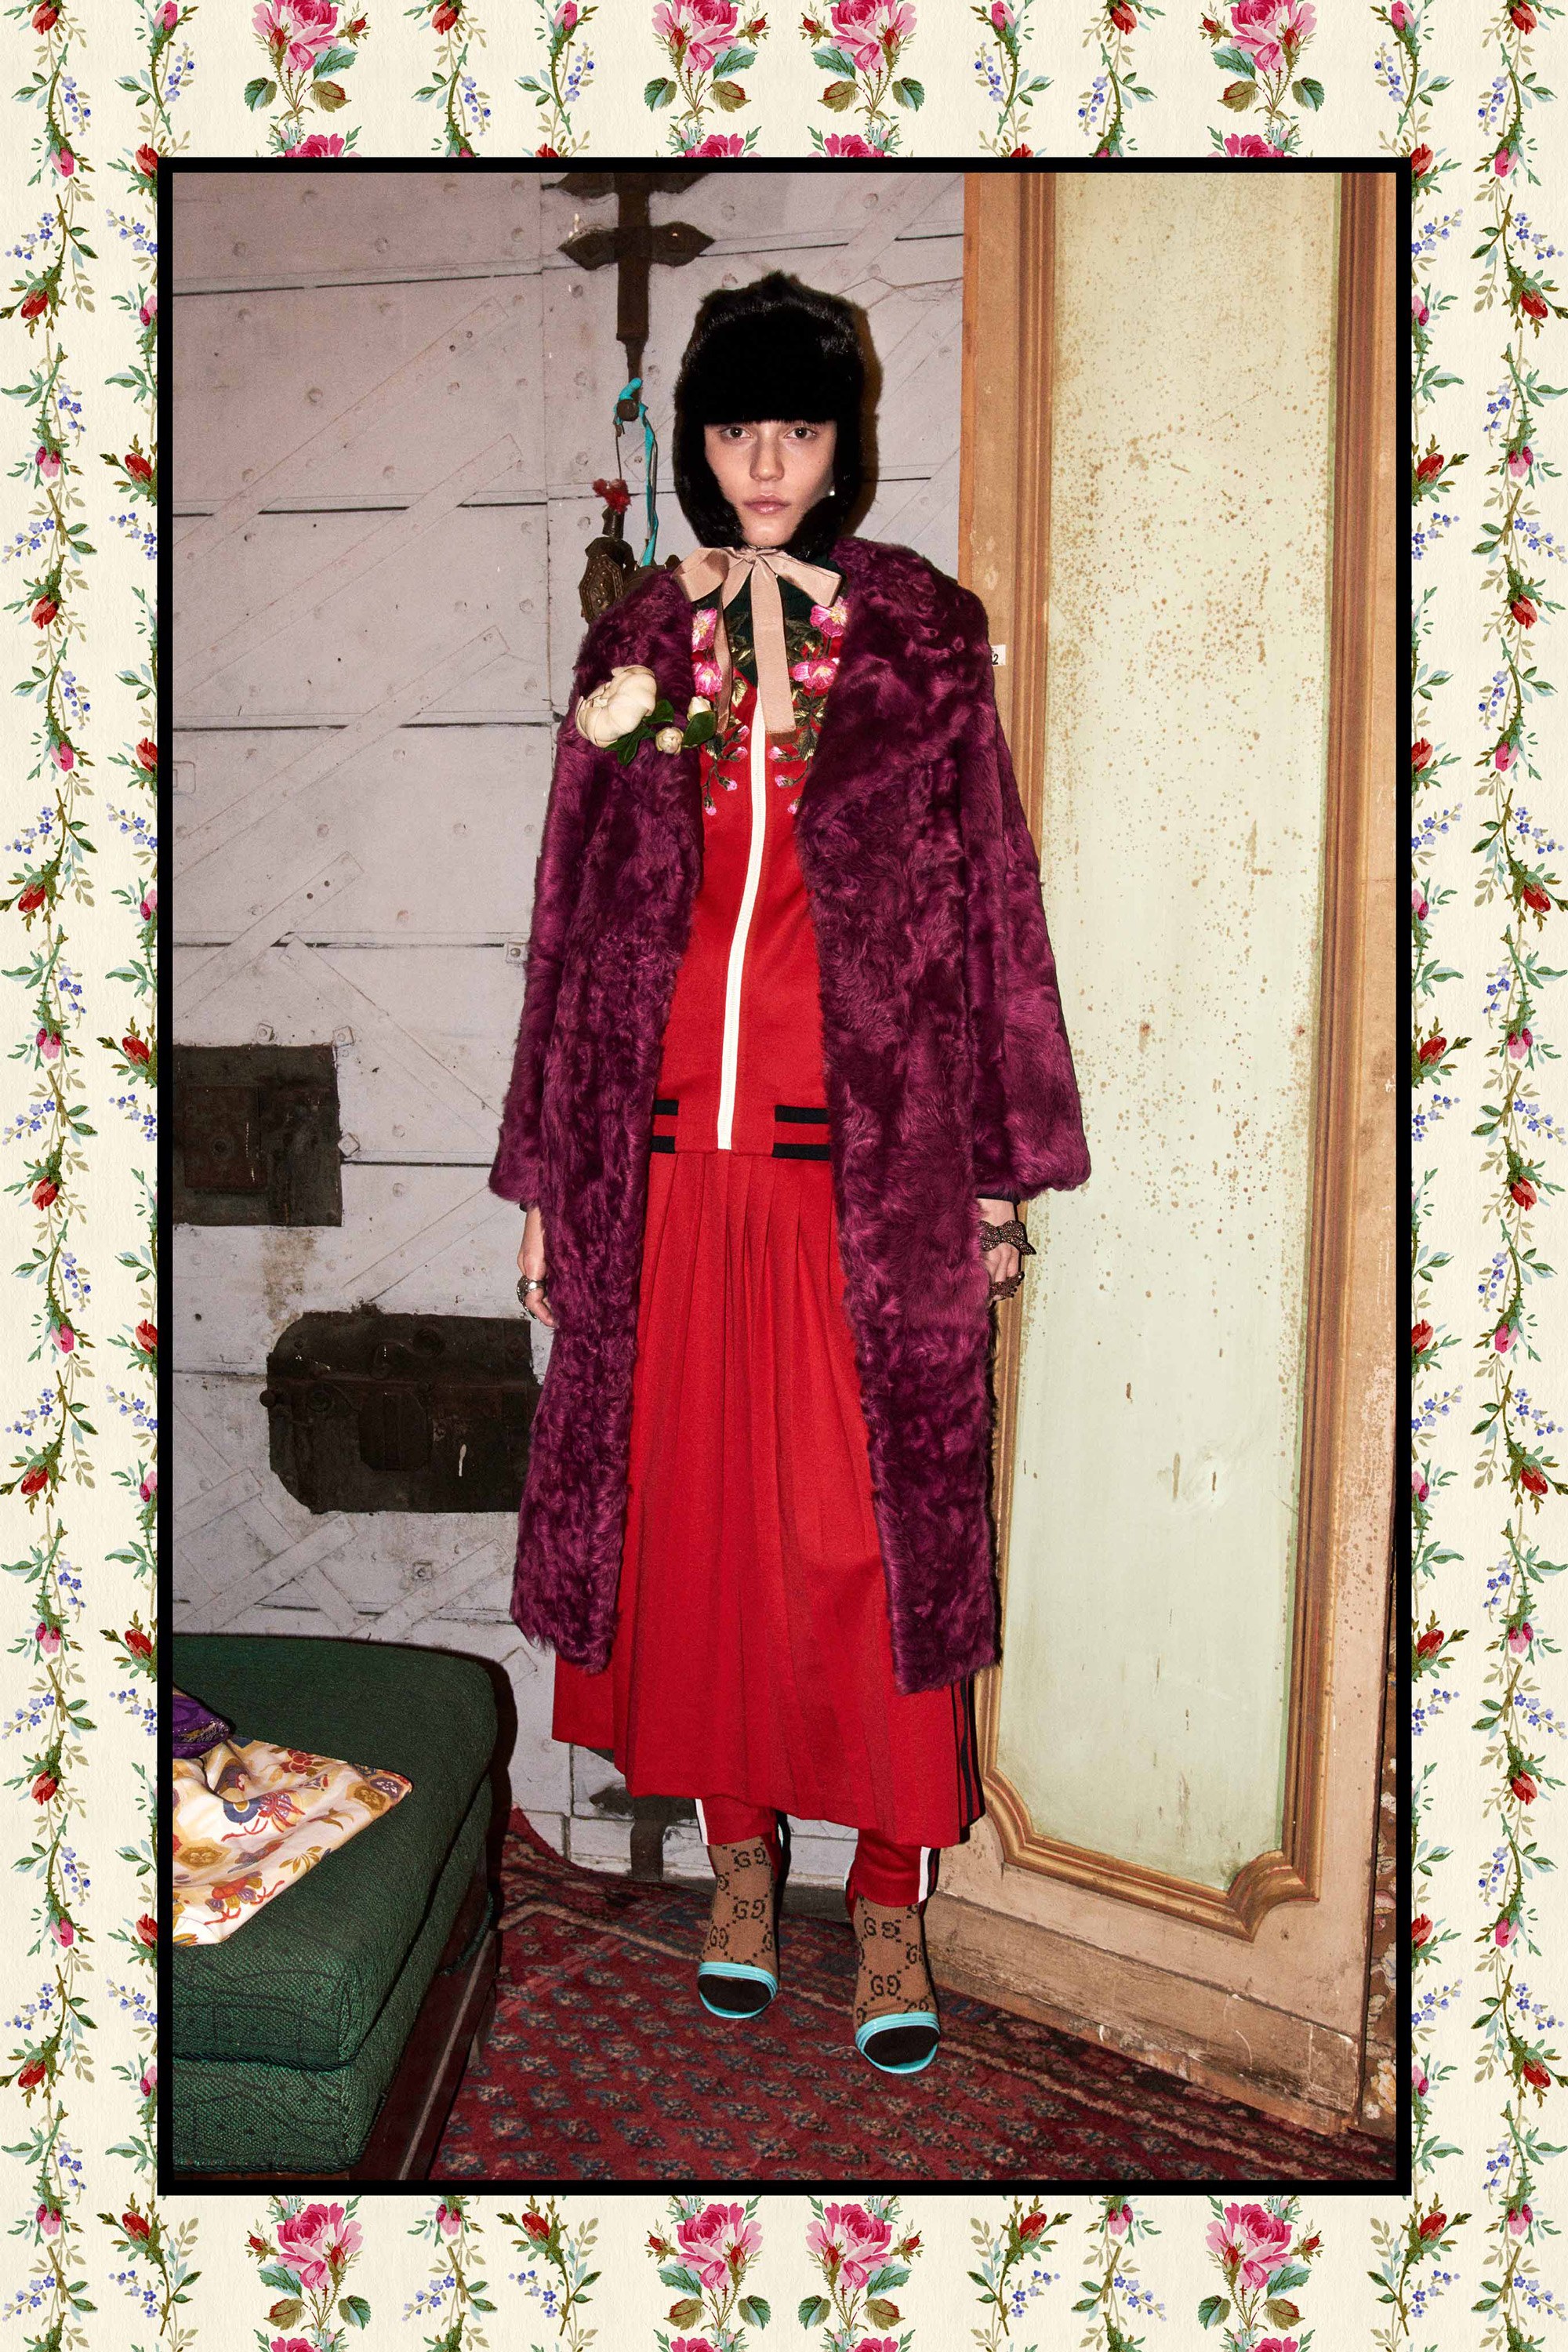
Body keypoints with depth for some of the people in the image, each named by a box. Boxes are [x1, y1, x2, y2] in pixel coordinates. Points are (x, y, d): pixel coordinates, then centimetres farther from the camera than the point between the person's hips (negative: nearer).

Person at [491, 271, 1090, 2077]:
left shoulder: (923, 638, 3)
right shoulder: (635, 646, 9)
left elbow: (986, 902, 2)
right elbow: (577, 922, 10)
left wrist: (998, 1171, -3)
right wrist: (546, 1171, 7)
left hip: (869, 1154, -2)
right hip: (673, 1148, 3)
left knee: (871, 1519, 1)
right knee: (699, 1505, 9)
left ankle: (892, 1901, 17)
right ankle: (743, 1851, 27)